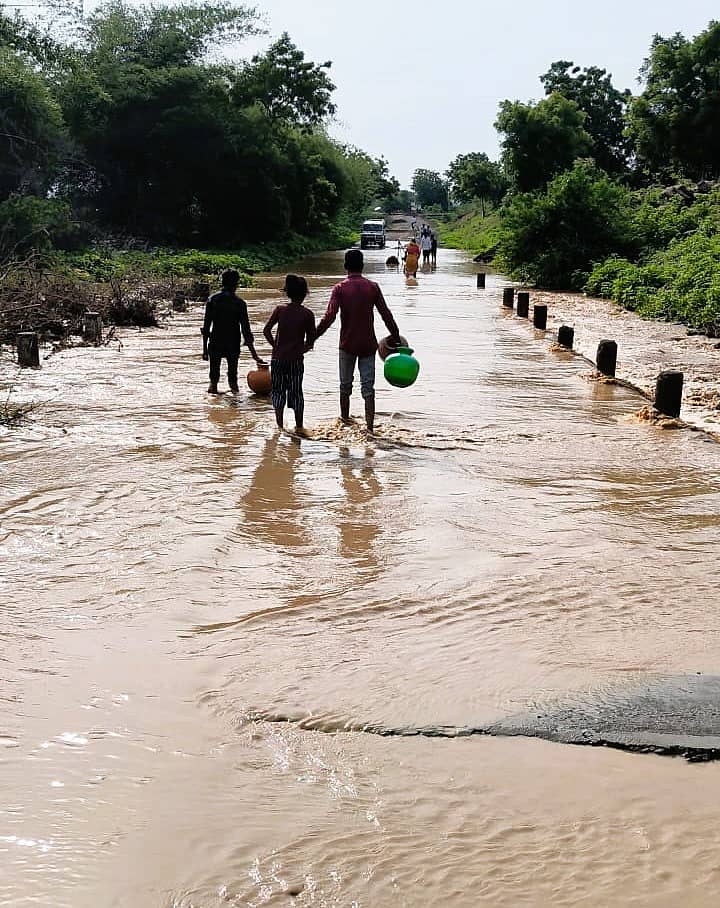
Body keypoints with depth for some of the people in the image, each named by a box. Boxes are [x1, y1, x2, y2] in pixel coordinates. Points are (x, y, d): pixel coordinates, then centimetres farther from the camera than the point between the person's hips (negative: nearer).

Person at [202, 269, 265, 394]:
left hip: (215, 344, 0)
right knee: (233, 376, 13)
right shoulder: (240, 303, -6)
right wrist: (254, 354, -3)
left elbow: (206, 326, -3)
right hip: (233, 346, 0)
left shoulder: (213, 299, -3)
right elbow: (246, 330, -7)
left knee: (214, 375, 10)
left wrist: (205, 348, 4)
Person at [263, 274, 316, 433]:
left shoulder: (279, 310, -1)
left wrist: (275, 346, 3)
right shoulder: (307, 314, -5)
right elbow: (311, 341, -4)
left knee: (278, 391, 12)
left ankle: (279, 425, 10)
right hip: (296, 359, -1)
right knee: (296, 392, 9)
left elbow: (266, 330, -8)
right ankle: (299, 426, 12)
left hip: (278, 358, 1)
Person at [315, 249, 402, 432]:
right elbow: (386, 315, 0)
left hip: (347, 344, -1)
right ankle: (370, 426, -7)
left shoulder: (339, 288, -7)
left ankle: (345, 421, 28)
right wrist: (396, 338, 9)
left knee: (345, 385, 16)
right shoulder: (373, 287, -1)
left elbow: (329, 317, -16)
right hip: (368, 344, 1)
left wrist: (313, 337, -10)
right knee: (368, 387, 1)